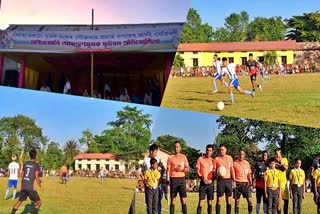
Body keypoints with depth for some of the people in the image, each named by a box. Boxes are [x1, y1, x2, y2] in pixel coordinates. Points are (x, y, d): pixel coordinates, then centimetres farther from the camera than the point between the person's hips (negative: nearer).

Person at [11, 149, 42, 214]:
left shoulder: (25, 164, 9)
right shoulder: (36, 165, -9)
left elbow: (22, 175, 15)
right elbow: (36, 177, -13)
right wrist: (40, 186, 0)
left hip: (23, 186, 6)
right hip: (31, 187, -6)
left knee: (20, 201, 21)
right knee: (38, 202, 4)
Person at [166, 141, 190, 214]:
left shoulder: (184, 157, 9)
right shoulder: (170, 158, 2)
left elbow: (188, 169, 11)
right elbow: (168, 170, 0)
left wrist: (182, 169, -11)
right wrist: (168, 183, -6)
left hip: (182, 179, 2)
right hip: (173, 179, -2)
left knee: (183, 199, 0)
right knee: (173, 200, 2)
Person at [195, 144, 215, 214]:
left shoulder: (213, 160, 8)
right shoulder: (200, 159, 0)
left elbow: (215, 172, 10)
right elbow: (197, 170, -2)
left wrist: (211, 179, -8)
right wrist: (202, 178, -15)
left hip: (210, 183, 3)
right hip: (203, 183, -3)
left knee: (210, 202, 7)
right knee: (201, 201, -6)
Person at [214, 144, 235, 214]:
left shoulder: (230, 158, 8)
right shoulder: (216, 159, -2)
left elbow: (232, 169, 15)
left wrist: (233, 179, 9)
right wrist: (217, 174, -20)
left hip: (228, 180, 3)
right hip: (221, 180, -3)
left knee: (229, 200, 7)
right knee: (219, 200, -3)